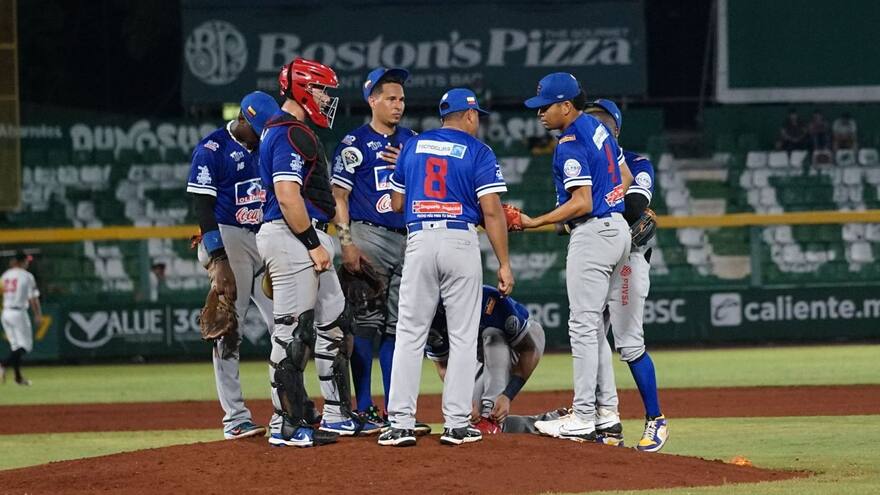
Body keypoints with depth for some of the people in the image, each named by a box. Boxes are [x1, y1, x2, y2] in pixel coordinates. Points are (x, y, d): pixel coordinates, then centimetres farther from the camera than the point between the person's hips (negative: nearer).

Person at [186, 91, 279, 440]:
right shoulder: (212, 150, -8)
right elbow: (202, 207, -13)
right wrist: (220, 262, -21)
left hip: (265, 241, 7)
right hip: (229, 241, -7)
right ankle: (235, 419, -6)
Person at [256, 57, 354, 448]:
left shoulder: (282, 130, 19)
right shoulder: (290, 133, -14)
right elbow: (287, 196, -22)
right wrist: (313, 244, -20)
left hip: (306, 240, 11)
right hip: (292, 237, -11)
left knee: (333, 325, 15)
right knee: (293, 331, -8)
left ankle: (337, 416, 21)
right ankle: (287, 426, -6)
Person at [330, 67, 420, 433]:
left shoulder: (412, 142, 15)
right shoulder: (355, 143, -1)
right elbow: (339, 196, -5)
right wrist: (347, 244, -14)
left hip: (407, 239, 6)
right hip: (368, 236, -6)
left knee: (397, 325, 7)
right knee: (365, 323, -6)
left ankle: (396, 409, 11)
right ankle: (364, 410, -4)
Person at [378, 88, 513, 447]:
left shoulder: (413, 146, 12)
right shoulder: (478, 152, 1)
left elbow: (397, 204, 16)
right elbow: (491, 211, -7)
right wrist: (504, 263, -5)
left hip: (419, 241, 3)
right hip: (461, 241, -3)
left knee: (410, 333, 3)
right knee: (463, 336, 4)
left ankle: (401, 424, -3)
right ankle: (456, 424, 2)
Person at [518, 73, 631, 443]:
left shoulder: (570, 144, -17)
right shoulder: (597, 128, 12)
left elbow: (582, 203, -22)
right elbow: (625, 177, 21)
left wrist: (535, 223, -20)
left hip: (592, 233, -10)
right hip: (618, 228, 10)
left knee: (583, 326, -9)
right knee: (592, 325, 15)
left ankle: (583, 419, -11)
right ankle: (603, 409, 18)